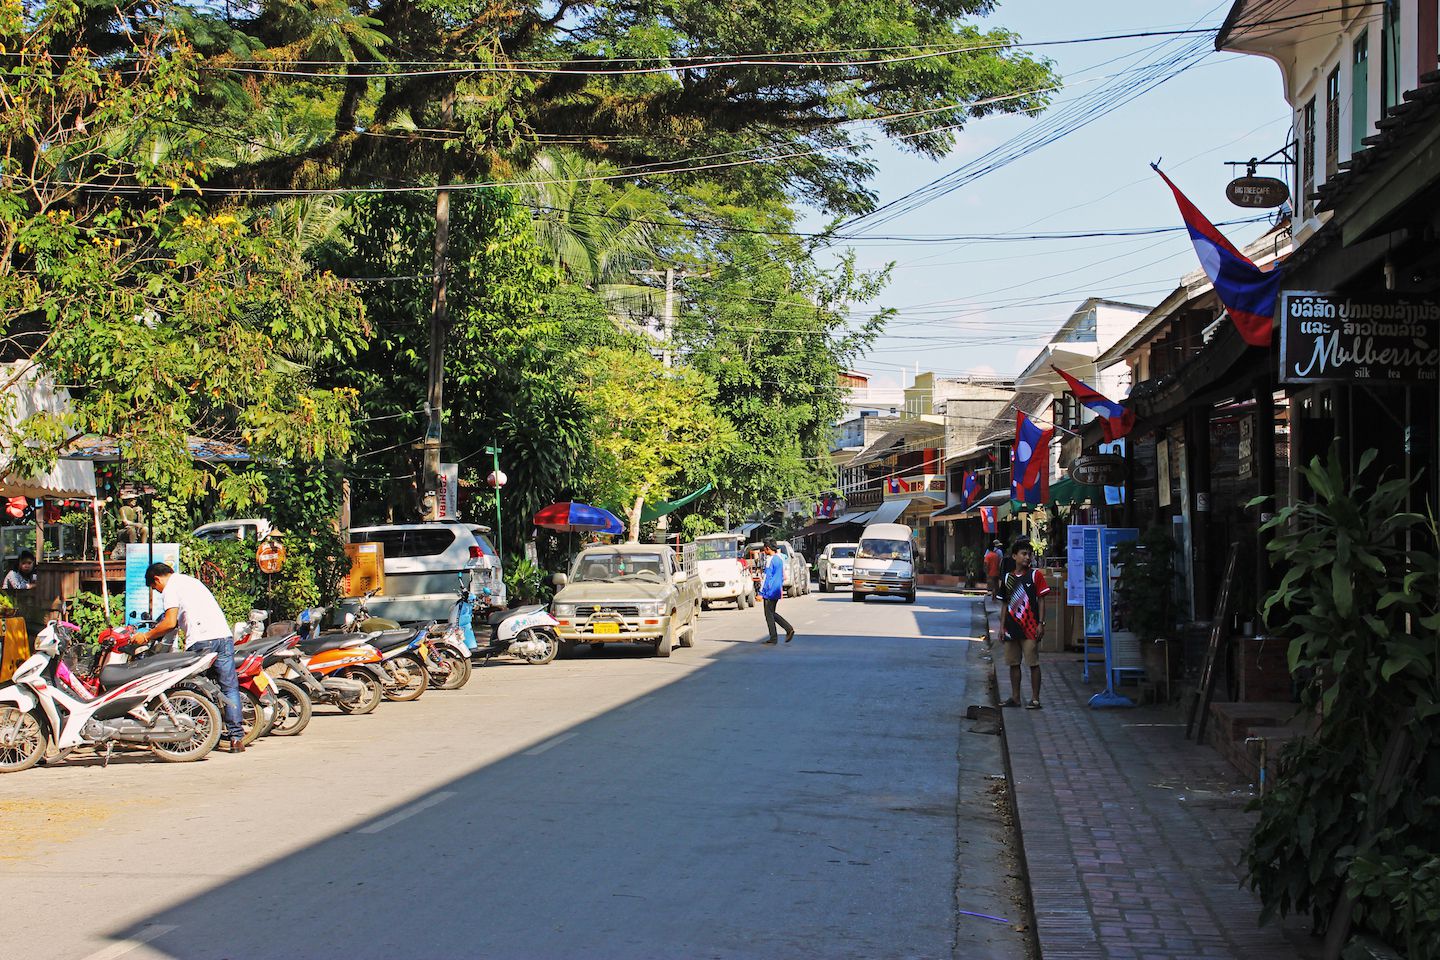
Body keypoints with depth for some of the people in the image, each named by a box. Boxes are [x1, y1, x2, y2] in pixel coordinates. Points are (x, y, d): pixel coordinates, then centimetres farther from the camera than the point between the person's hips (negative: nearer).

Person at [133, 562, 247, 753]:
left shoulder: (170, 588, 3)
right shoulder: (191, 580, 28)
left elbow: (170, 623, -8)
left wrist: (147, 636, 5)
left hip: (201, 641, -7)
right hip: (224, 636, 7)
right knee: (230, 688, 3)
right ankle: (236, 737, -3)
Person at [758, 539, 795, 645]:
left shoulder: (770, 560, -16)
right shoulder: (780, 559, 11)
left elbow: (766, 577, -18)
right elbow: (783, 575, 20)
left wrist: (761, 593, -17)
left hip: (770, 592, -9)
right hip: (777, 591, 9)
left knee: (769, 614, 0)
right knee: (772, 613, 16)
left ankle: (773, 638, 2)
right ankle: (789, 629, 4)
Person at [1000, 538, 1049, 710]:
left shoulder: (1035, 575, -2)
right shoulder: (1008, 578, 10)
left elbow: (1040, 601, -3)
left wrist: (1041, 623, -10)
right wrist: (1002, 626, 10)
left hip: (1030, 628, -5)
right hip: (1012, 628, 5)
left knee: (1033, 663, -3)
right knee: (1013, 663, 10)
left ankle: (1035, 699, 2)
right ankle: (1015, 697, 19)